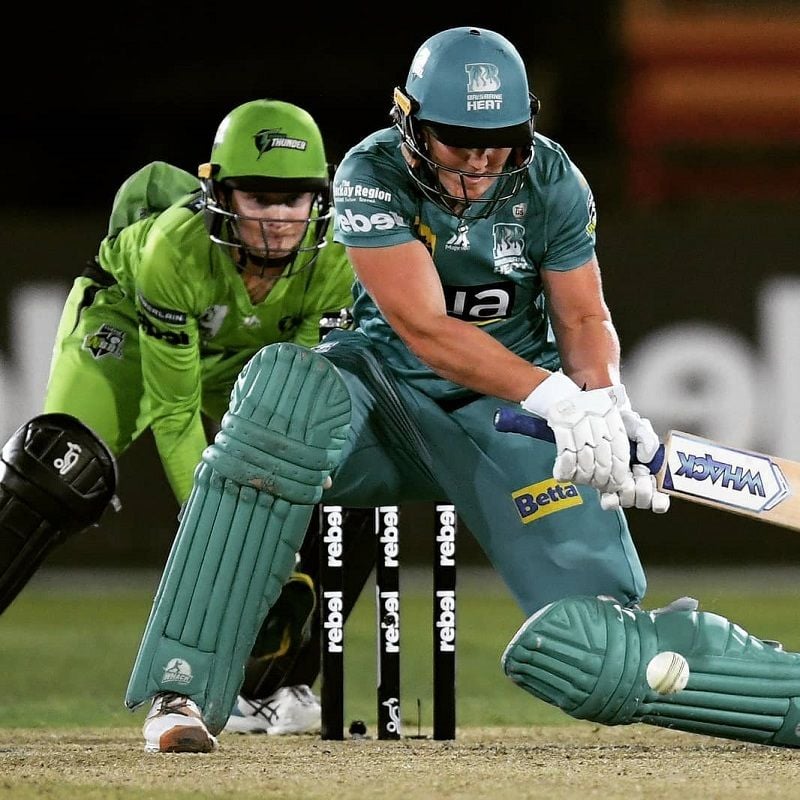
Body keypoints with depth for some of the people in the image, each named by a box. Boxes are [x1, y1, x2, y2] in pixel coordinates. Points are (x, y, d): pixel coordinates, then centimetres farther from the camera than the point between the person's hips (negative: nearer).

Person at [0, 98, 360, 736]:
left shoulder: (332, 260, -32)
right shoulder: (175, 249, -39)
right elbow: (172, 412, -32)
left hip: (243, 357, 4)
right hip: (126, 318, -4)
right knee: (61, 467, -26)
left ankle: (263, 688, 4)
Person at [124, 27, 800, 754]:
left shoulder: (552, 183, -7)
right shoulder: (373, 175, -16)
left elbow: (583, 319, 2)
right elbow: (424, 330, -24)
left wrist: (605, 403, -21)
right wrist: (555, 396, -36)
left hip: (511, 419, 1)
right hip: (392, 394, -1)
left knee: (585, 649, -19)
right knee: (286, 388, -36)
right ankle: (184, 689, -37)